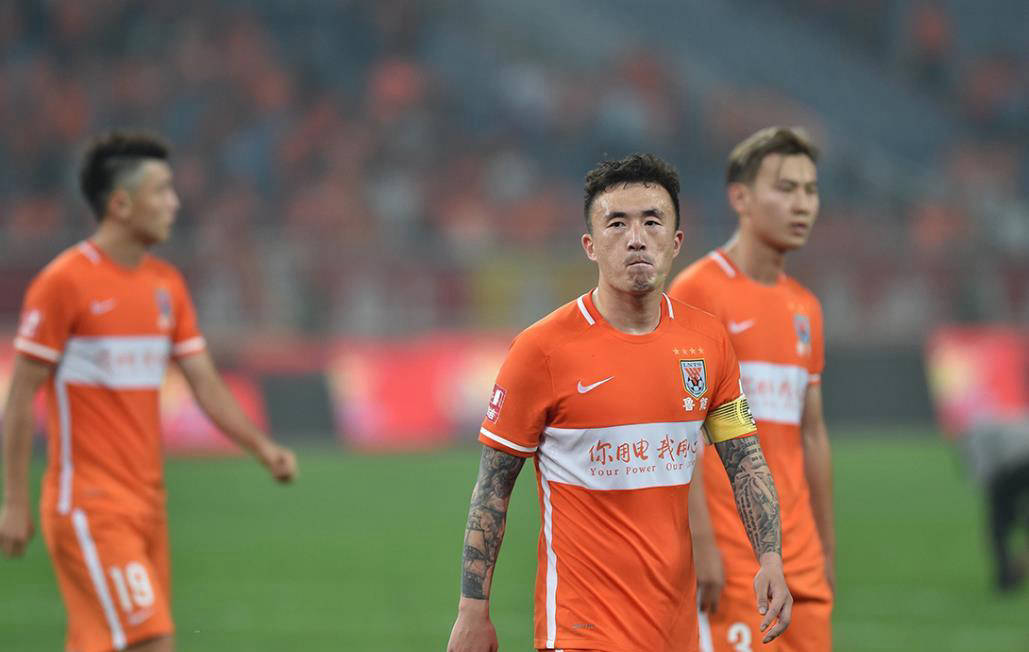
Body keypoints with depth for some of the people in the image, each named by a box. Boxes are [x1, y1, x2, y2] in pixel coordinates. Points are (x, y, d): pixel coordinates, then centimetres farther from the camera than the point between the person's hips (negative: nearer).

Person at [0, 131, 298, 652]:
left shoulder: (166, 285, 12)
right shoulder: (64, 282, -10)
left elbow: (206, 384, 11)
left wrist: (262, 447, -4)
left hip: (146, 500, 7)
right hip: (88, 505, -7)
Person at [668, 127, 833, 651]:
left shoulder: (805, 308, 16)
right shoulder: (697, 292, -7)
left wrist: (826, 549, 17)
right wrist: (700, 543, -19)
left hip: (800, 560, 7)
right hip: (729, 557, -7)